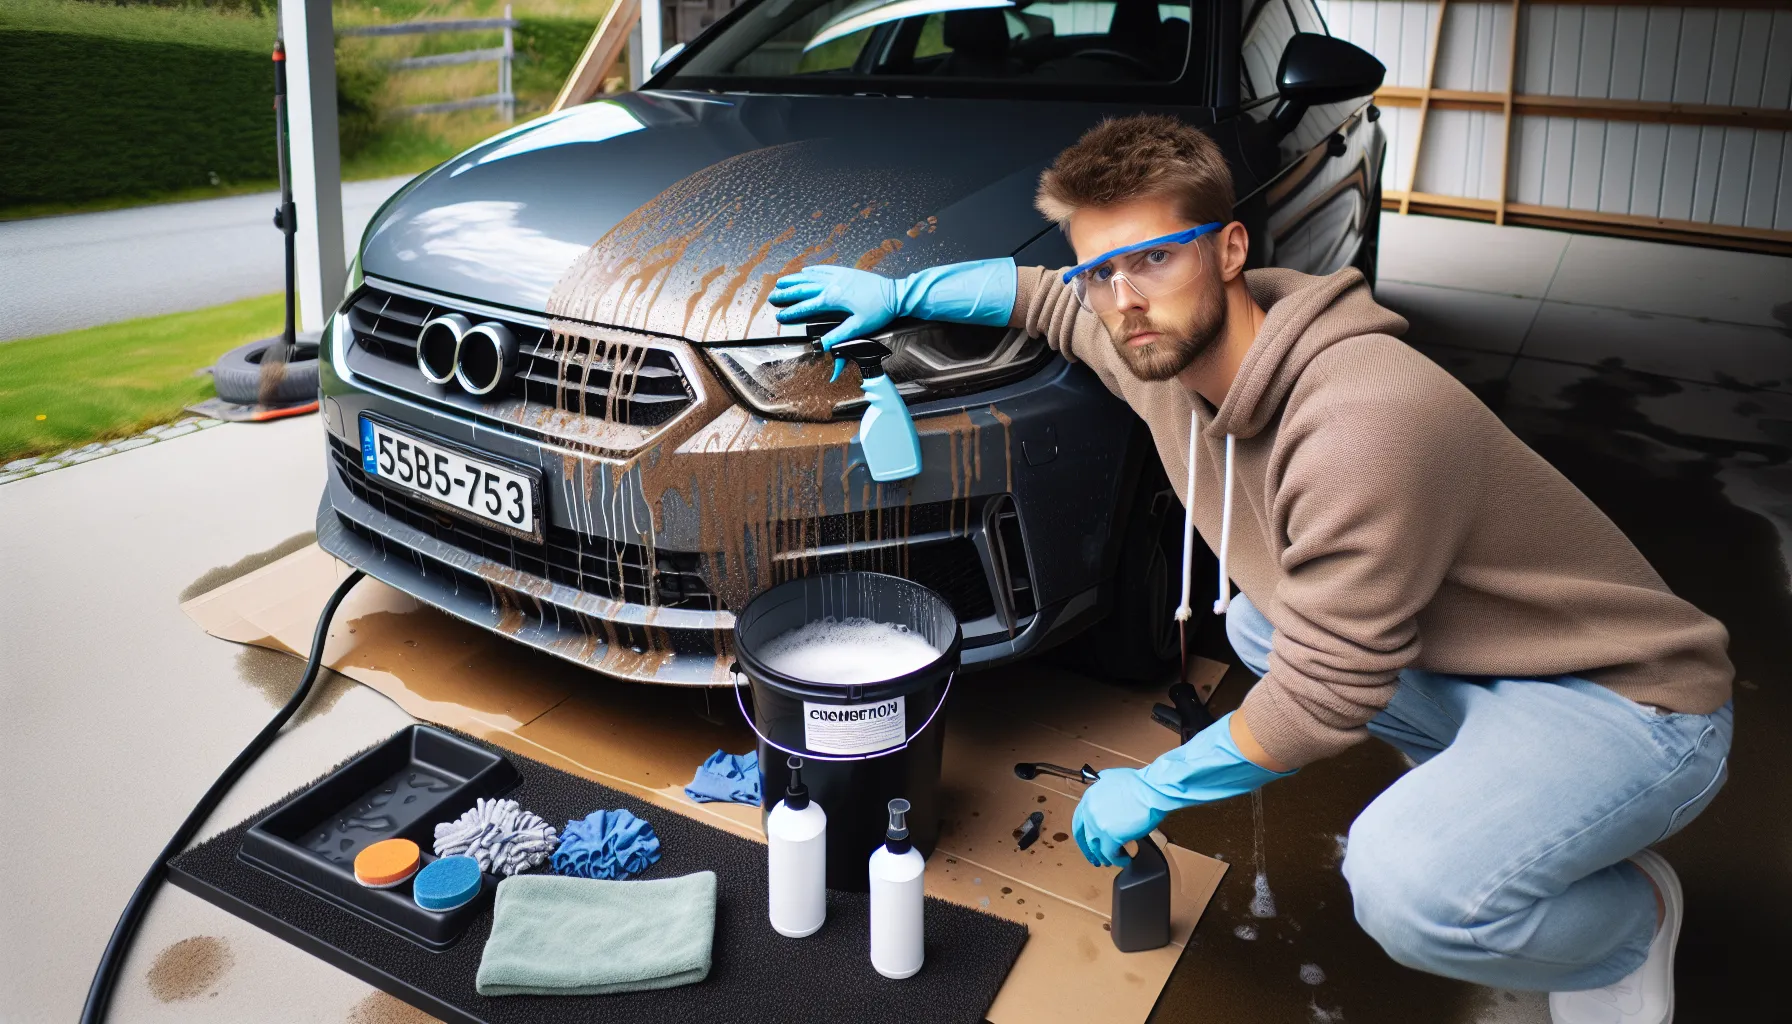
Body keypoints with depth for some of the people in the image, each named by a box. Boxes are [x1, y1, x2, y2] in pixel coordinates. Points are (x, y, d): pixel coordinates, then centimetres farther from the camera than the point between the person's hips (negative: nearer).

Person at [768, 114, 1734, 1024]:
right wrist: (896, 292, 16)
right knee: (1259, 619, 17)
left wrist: (1154, 788, -12)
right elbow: (1042, 298, 18)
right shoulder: (1165, 349, -6)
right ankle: (1490, 797, 18)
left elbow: (1321, 701, -25)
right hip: (1470, 664, 9)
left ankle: (1628, 915, 2)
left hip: (1632, 696, -9)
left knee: (1407, 885, -32)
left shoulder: (1363, 425, -32)